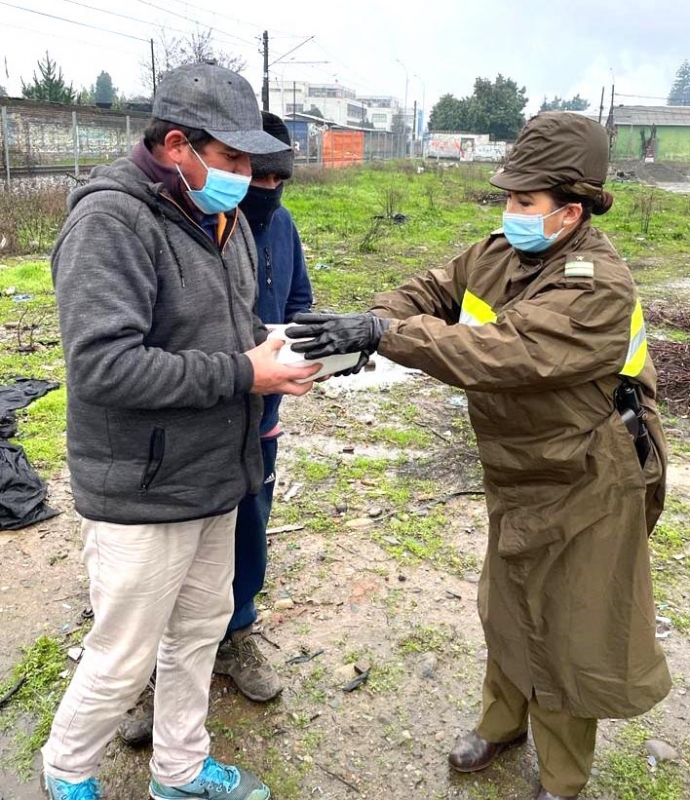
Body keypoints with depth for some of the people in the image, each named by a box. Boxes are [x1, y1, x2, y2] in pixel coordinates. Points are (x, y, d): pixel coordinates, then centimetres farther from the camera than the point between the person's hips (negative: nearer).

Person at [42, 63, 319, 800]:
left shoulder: (223, 217, 7)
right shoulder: (111, 220, -19)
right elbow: (103, 364, -28)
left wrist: (277, 348, -3)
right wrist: (242, 376, -25)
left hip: (212, 478, 8)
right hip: (143, 492, -8)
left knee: (199, 631, 21)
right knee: (125, 657, 9)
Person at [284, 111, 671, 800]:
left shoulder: (597, 289, -29)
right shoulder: (500, 253, -4)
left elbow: (501, 352, -40)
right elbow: (433, 290, -1)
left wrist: (382, 333, -44)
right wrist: (373, 317, -24)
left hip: (585, 490, -7)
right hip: (517, 477, 7)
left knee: (569, 639, 11)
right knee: (506, 613, 25)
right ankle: (501, 722, 51)